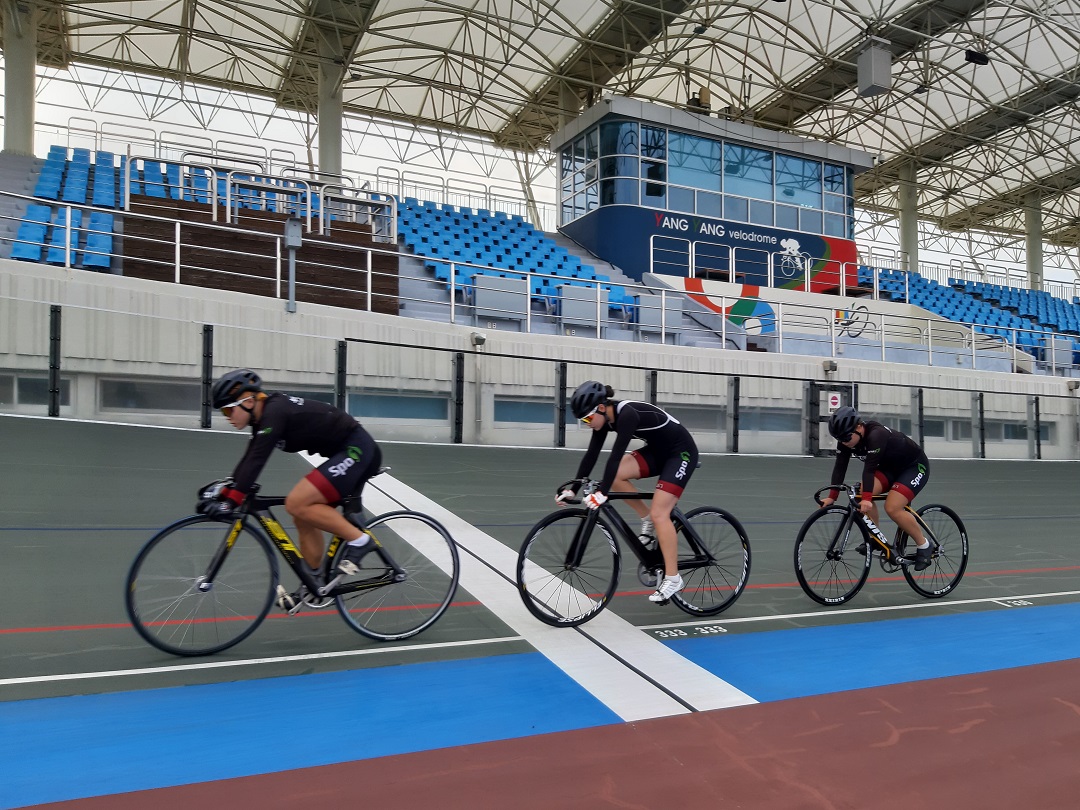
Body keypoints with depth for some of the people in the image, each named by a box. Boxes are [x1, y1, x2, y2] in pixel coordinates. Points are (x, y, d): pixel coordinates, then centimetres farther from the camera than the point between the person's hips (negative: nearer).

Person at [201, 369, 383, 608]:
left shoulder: (275, 411, -18)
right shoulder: (266, 415, 11)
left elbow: (256, 460, -25)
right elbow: (249, 460, 16)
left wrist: (231, 502, -26)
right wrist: (222, 492, 13)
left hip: (357, 450, -10)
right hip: (350, 453, 10)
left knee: (296, 504, -19)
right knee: (304, 516, 11)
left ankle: (358, 540, -8)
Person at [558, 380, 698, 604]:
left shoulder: (628, 414, -30)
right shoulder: (606, 417, -6)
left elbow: (616, 456, -38)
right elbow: (591, 455, -4)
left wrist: (601, 493, -43)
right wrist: (573, 489, -8)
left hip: (681, 452, -8)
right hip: (658, 451, 8)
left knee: (659, 513, -17)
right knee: (615, 475, -12)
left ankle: (673, 578, -8)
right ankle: (648, 522, 6)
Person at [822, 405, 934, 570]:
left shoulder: (876, 435, -34)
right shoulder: (846, 439, -13)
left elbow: (869, 468, -42)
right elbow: (840, 467, -15)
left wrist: (866, 499, -48)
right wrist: (832, 497, -21)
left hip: (915, 466, -7)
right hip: (890, 466, 7)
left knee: (892, 508, -24)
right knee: (861, 495, -17)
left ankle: (924, 546, -3)